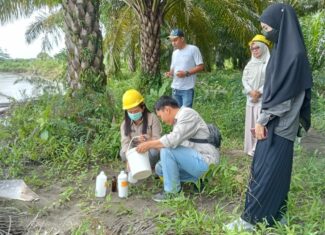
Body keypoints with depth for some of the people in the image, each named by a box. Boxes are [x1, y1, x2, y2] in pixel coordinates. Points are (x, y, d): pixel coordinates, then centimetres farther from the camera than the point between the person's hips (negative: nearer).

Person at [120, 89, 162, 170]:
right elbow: (125, 143, -17)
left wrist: (148, 140, -40)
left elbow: (157, 140, -16)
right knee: (123, 153, -28)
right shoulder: (125, 124, -4)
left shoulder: (152, 118, -12)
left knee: (154, 151, -35)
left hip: (149, 152, -2)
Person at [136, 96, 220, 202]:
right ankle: (198, 179, 9)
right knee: (160, 168, 9)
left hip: (205, 161, -10)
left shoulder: (187, 114, -14)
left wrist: (149, 144, -17)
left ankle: (172, 192, -8)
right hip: (197, 160, 10)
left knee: (167, 150, -22)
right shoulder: (178, 120, 15)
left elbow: (173, 140, -26)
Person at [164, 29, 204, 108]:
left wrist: (186, 73, -19)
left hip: (187, 89, -7)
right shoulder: (175, 52, 15)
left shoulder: (193, 49, -6)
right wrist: (169, 73, -3)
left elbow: (200, 66, -8)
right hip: (175, 88, 7)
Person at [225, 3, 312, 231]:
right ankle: (275, 215, 26)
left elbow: (283, 92, -20)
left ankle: (250, 219, 8)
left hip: (279, 125, -9)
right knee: (275, 170, 15)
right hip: (275, 122, 9)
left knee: (266, 172, -2)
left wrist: (262, 120, -13)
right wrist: (263, 119, 14)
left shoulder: (293, 54, -19)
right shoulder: (283, 49, 10)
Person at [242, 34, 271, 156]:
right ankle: (252, 148, 16)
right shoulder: (250, 64, 13)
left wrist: (259, 92, -16)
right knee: (251, 122, 8)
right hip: (251, 98, 6)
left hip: (264, 98, -6)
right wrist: (251, 91, -11)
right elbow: (244, 79, 5)